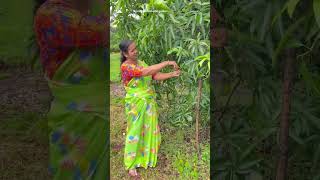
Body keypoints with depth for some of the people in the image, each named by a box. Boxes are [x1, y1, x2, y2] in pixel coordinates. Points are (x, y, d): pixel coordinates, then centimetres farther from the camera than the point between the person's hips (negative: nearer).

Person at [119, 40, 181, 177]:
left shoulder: (141, 63, 7)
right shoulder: (125, 66, -18)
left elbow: (155, 76, 2)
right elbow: (145, 72, -32)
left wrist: (172, 74, -13)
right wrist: (167, 62, -31)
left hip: (149, 103, 7)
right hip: (136, 105, -7)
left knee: (150, 130, 16)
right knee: (135, 132, 3)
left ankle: (147, 157, 36)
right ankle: (131, 165, 19)